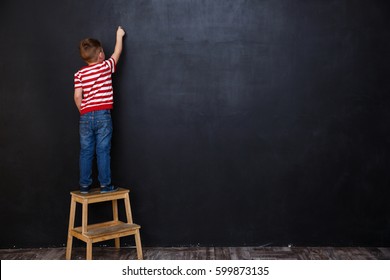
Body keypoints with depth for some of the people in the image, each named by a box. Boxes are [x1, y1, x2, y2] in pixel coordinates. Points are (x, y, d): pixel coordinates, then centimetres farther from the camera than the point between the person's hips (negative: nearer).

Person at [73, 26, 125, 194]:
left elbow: (77, 96, -2)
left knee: (86, 152, 7)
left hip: (86, 116, 2)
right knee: (103, 151, 1)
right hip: (103, 115, -2)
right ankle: (105, 184, 5)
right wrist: (119, 35, 30)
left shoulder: (79, 74, 4)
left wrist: (83, 111, 13)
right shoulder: (106, 66, 0)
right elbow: (117, 52, 16)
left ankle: (84, 185, 12)